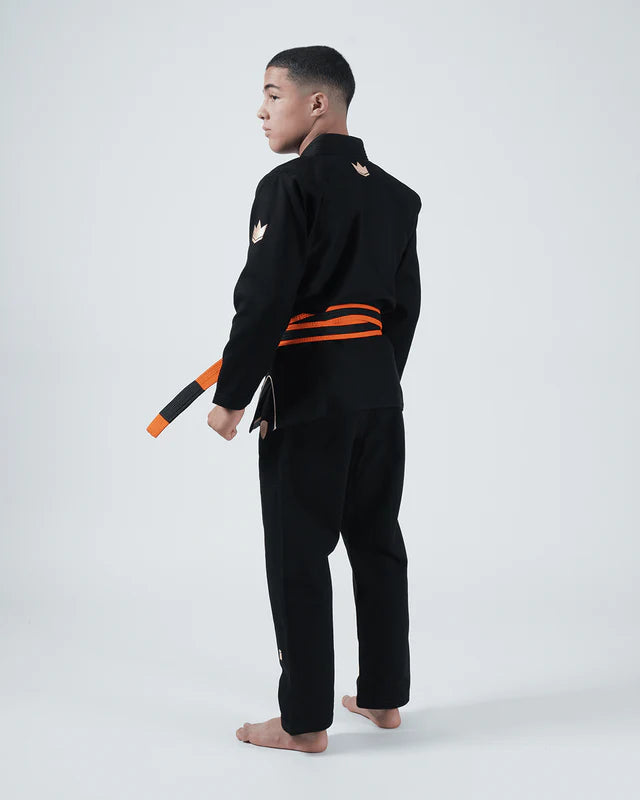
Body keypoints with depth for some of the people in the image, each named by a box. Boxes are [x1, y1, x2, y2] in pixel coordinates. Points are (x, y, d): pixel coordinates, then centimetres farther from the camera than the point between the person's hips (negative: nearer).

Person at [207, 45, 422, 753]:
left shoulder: (290, 185, -12)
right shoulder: (395, 194, 11)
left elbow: (264, 300, -17)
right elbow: (405, 304, 14)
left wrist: (231, 396, -10)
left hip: (308, 396, -8)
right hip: (379, 389, 8)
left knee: (299, 556, 1)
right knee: (377, 543, 16)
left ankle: (305, 721, 9)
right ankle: (383, 695, 27)